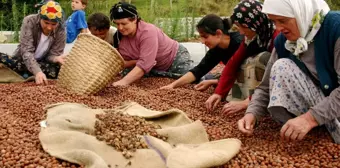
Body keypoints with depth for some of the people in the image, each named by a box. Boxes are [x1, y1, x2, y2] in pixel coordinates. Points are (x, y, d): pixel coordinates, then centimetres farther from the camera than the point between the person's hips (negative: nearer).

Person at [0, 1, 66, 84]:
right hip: (24, 61, -1)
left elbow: (53, 54, -14)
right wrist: (37, 71, -45)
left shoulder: (61, 32, -16)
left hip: (42, 63, 2)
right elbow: (26, 51, -29)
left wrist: (56, 58, -41)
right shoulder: (29, 21, -22)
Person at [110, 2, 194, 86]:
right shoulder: (119, 36, -13)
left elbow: (144, 64, -43)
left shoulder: (148, 32, -34)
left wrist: (123, 82, -53)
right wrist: (138, 61, -31)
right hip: (155, 68, 6)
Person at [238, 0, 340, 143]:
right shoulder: (283, 41, -3)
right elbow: (267, 87, 0)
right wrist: (252, 113, -18)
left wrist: (310, 118, -37)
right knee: (281, 67, -16)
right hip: (316, 103, 6)